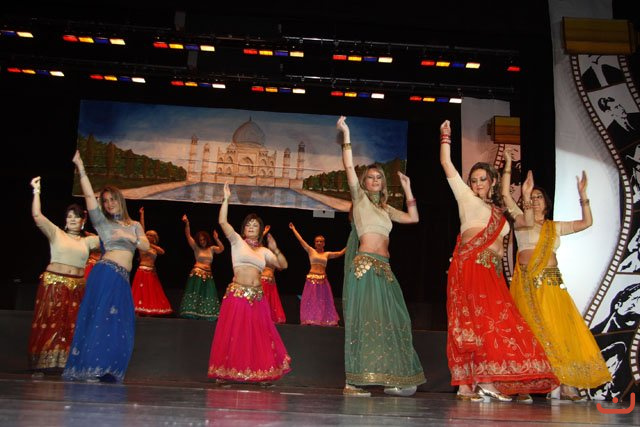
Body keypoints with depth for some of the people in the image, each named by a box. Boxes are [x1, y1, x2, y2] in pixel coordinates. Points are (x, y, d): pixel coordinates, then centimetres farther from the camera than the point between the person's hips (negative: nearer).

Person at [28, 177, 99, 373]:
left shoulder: (88, 241, 14)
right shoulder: (56, 234, 5)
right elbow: (37, 216, -4)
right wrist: (36, 191, -8)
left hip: (77, 287, 3)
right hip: (53, 283, -3)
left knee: (72, 326, 0)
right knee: (48, 324, -5)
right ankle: (41, 365, 0)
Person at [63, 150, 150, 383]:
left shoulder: (134, 225, 22)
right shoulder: (102, 222, 9)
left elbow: (146, 246, 11)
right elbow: (89, 196, -2)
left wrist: (130, 238, -7)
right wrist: (81, 170, -9)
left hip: (122, 279, 5)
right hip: (106, 272, -5)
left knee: (119, 324, 1)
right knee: (100, 317, -11)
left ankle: (107, 370, 5)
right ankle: (90, 368, -9)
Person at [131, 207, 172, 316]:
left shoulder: (155, 248, 14)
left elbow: (162, 252, -6)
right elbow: (142, 229, -3)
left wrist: (152, 245, -7)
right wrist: (142, 215, -6)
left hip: (152, 272, 5)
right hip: (142, 271, -5)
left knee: (151, 294, 5)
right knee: (141, 293, -7)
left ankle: (148, 313, 8)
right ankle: (138, 313, -6)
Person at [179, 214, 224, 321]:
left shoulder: (211, 248, 11)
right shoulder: (196, 248, 4)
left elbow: (221, 249, -5)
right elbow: (188, 236, -6)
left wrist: (217, 239, -20)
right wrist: (187, 224, -20)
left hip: (208, 275, 3)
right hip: (197, 273, -3)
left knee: (207, 295, 4)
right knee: (195, 293, -7)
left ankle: (206, 314, 10)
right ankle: (192, 313, -3)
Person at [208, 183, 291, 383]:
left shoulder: (263, 251, 16)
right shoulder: (237, 242, 6)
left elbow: (283, 265, 14)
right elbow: (223, 222, -6)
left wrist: (275, 249, 0)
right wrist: (226, 199, -10)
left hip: (257, 297, 4)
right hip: (237, 295, -4)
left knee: (258, 336, 5)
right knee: (233, 335, -2)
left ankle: (258, 373, 14)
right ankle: (228, 372, 7)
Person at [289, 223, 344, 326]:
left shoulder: (327, 254, 11)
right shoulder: (311, 251, 4)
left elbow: (340, 253, 10)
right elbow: (301, 240, 1)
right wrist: (293, 229, 0)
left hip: (323, 280, 3)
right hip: (312, 279, -3)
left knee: (323, 301, 4)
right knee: (311, 301, -3)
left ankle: (324, 320, 9)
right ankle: (310, 320, -1)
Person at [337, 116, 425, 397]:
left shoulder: (385, 208, 23)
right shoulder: (360, 197, 7)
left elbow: (413, 218, 23)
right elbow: (349, 167, -3)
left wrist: (407, 189, 22)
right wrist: (346, 134, -3)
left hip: (384, 268, 7)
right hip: (365, 264, -7)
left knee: (392, 321, 3)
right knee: (364, 319, -12)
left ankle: (393, 379, 7)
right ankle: (353, 381, -11)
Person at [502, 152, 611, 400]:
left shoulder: (555, 227, 19)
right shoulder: (521, 221, 10)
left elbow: (587, 222, 17)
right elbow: (505, 195, 1)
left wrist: (582, 196, 10)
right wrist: (508, 166, -1)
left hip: (552, 282, 3)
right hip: (527, 283, -3)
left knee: (561, 329, -6)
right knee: (534, 331, -7)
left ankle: (564, 384, -5)